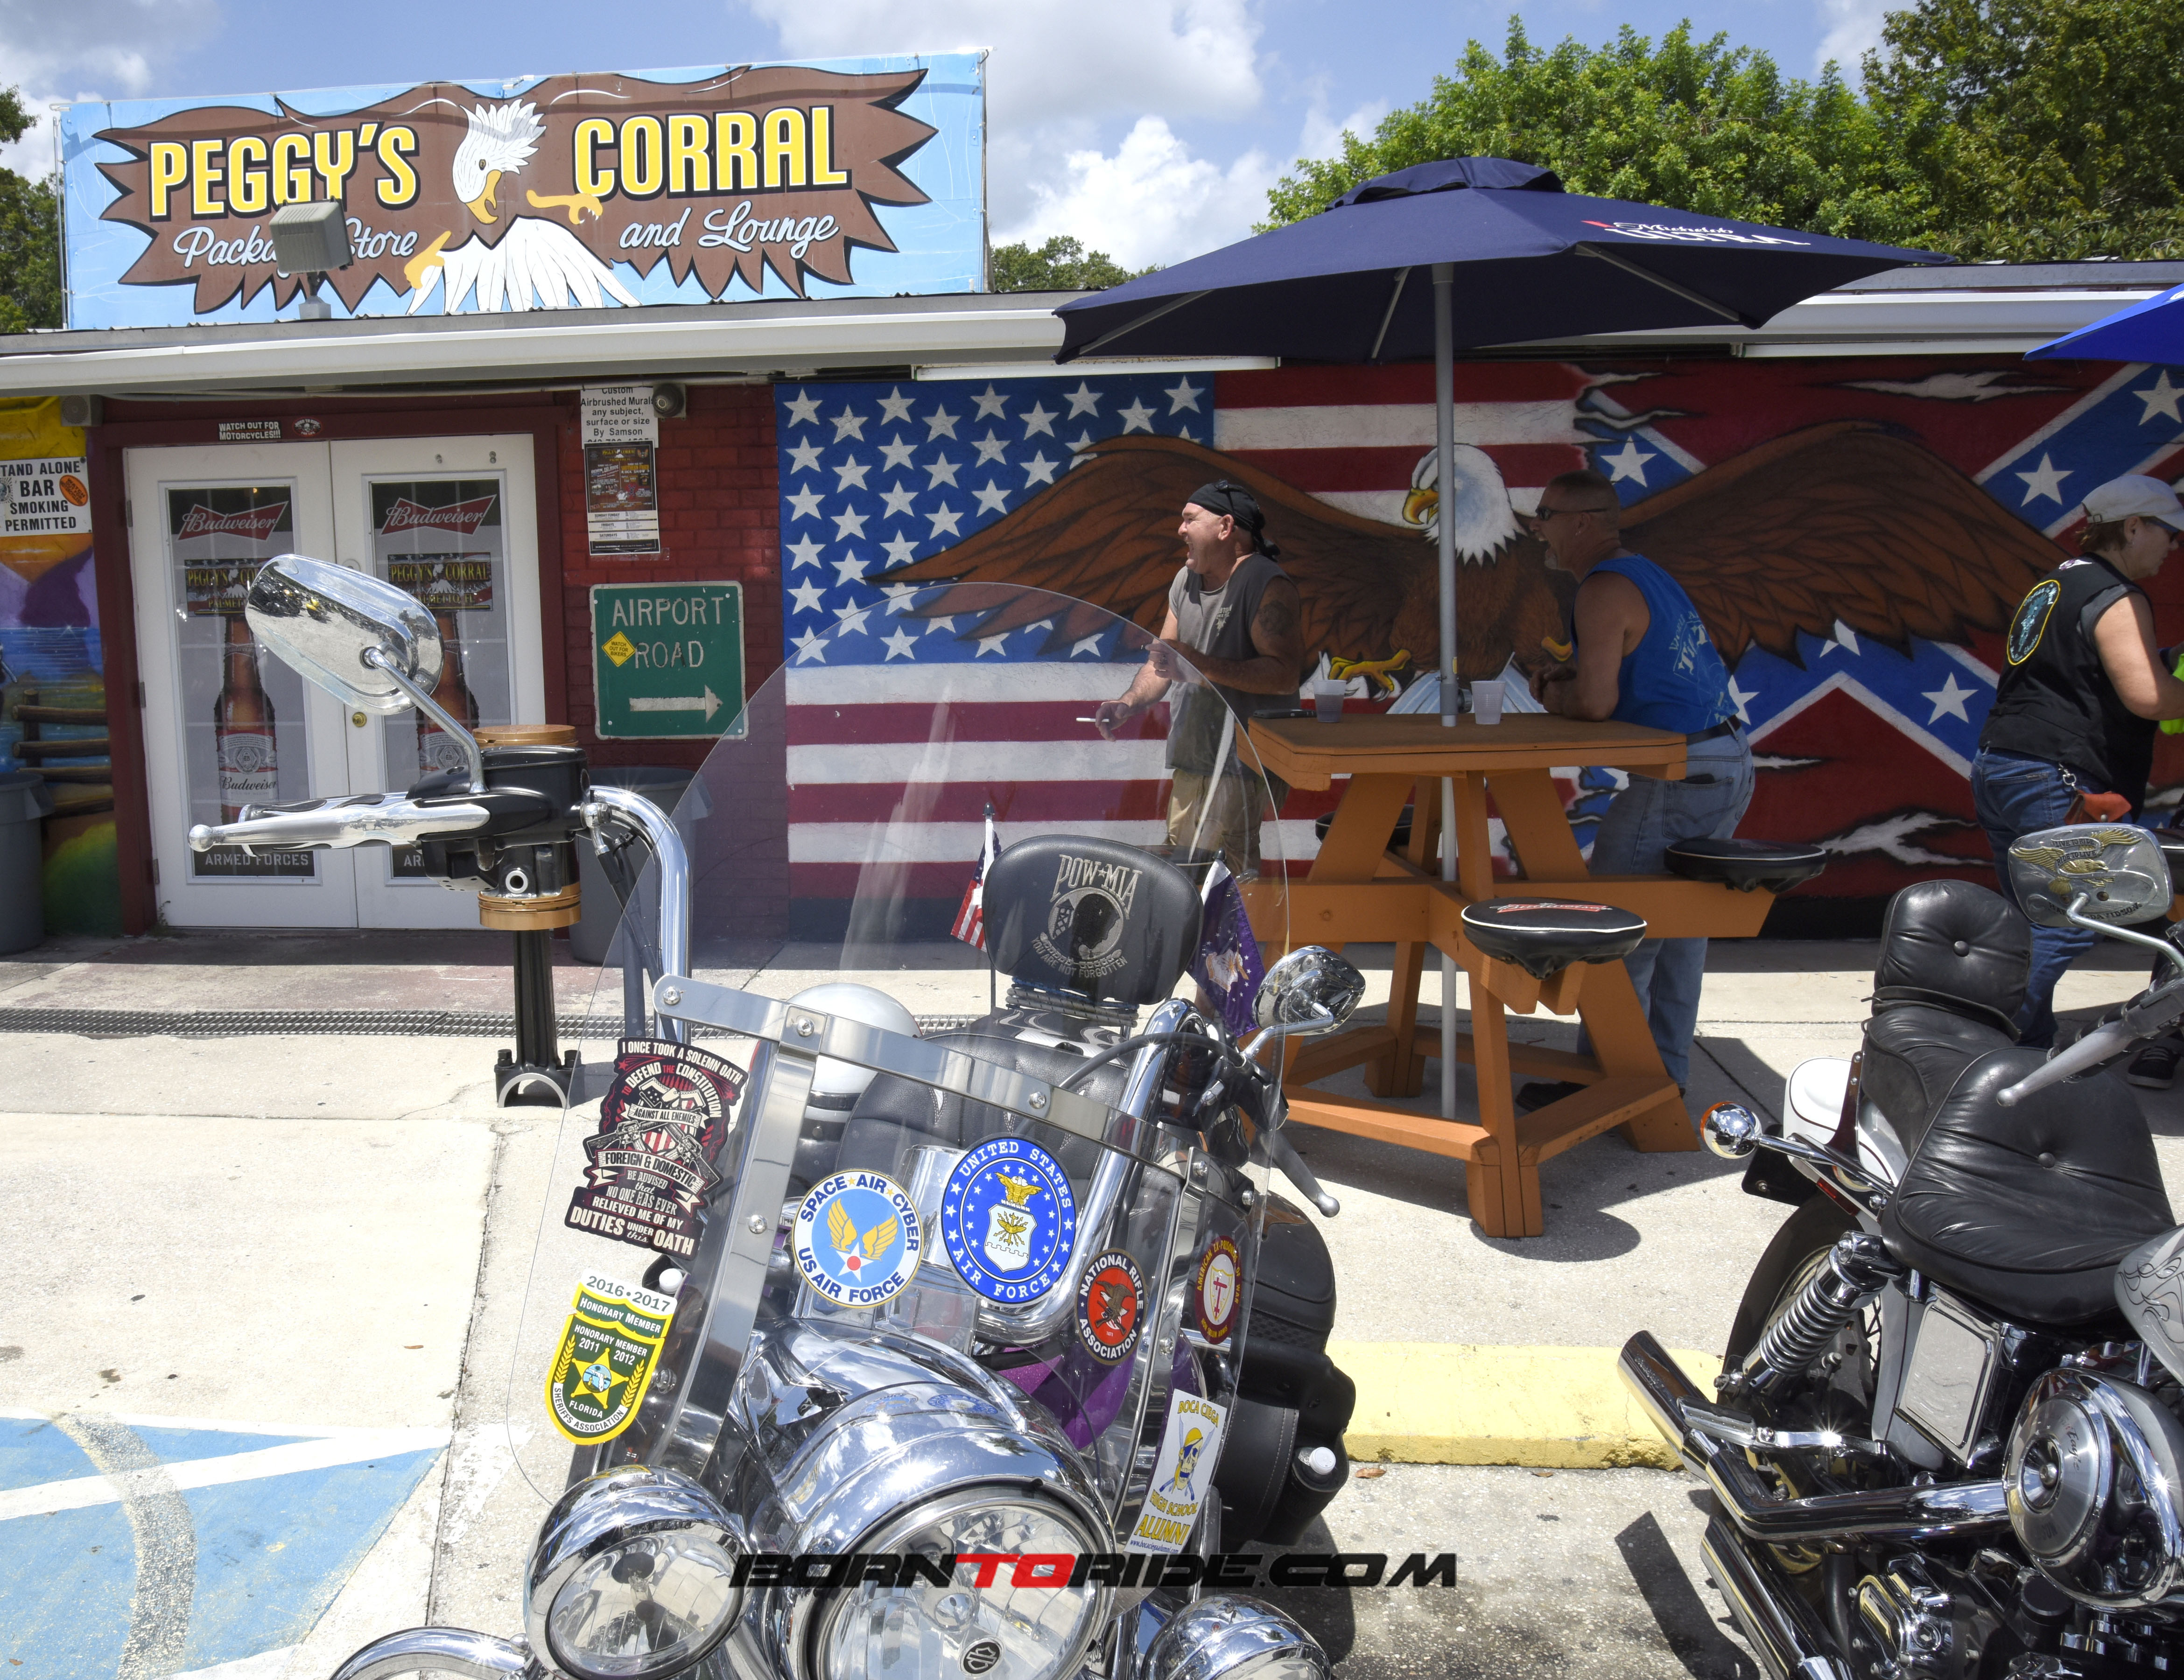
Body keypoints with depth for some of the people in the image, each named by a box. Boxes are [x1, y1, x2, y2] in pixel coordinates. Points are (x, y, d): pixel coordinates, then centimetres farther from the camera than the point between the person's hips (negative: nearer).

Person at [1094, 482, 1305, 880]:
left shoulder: (1268, 585, -12)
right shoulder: (1186, 581, 15)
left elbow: (1285, 675, -22)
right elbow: (1163, 659, 19)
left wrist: (1202, 665, -27)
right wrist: (1128, 703, 0)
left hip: (1246, 762, -8)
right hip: (1193, 757, 8)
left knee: (1225, 870, -19)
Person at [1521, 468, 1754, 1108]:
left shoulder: (1605, 590, -13)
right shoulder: (1647, 575, 18)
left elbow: (1596, 702, -21)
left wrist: (1555, 699, 0)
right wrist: (1565, 677, 12)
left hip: (1681, 778, -10)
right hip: (1730, 766, 10)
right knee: (1677, 924, 16)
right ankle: (1664, 1074, 24)